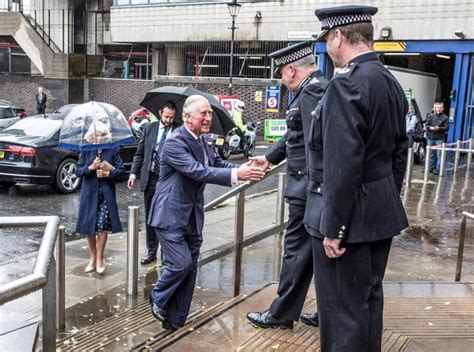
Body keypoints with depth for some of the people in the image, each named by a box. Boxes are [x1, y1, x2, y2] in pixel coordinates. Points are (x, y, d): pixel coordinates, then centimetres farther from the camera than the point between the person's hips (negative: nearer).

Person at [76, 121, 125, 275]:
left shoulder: (112, 150, -1)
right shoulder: (86, 151, 2)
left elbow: (121, 169, -2)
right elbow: (78, 171, 0)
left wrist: (108, 173, -16)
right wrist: (91, 167, -16)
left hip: (106, 194, -2)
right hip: (89, 194, 2)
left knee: (103, 226, -7)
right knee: (89, 228, 8)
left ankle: (100, 258, 10)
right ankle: (93, 257, 26)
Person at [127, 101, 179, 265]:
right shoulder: (150, 128, 6)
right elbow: (140, 153, 10)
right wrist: (133, 173, 2)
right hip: (151, 179, 3)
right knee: (150, 218, 11)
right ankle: (152, 251, 24)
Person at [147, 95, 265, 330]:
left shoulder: (205, 140, 6)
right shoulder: (175, 142, -20)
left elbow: (218, 164, 6)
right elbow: (198, 171, -30)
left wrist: (243, 169, -13)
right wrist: (236, 175, -36)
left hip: (193, 215, 8)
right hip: (171, 214, -8)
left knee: (190, 267, 9)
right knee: (180, 263, -10)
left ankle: (176, 319, 21)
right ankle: (157, 299, 19)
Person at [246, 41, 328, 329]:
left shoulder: (312, 91, -16)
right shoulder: (322, 87, 17)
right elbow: (295, 135, 26)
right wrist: (269, 158, 31)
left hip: (309, 187, -10)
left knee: (298, 249, 1)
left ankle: (282, 314, 14)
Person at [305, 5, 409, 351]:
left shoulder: (347, 83, -19)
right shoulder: (392, 83, 10)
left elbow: (342, 164, -23)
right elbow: (399, 153, 14)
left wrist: (333, 227, -18)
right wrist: (388, 202, 21)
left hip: (350, 216, -9)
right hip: (380, 212, 10)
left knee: (342, 310, 2)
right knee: (368, 299, 20)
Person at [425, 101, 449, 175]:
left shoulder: (445, 118, 0)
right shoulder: (431, 116, 11)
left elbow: (446, 128, -6)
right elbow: (426, 125, 8)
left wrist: (439, 128, -21)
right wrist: (430, 128, -13)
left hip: (440, 139, -4)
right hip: (431, 138, 4)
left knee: (439, 154, -7)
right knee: (431, 154, 12)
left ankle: (438, 169, -4)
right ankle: (431, 167, 22)